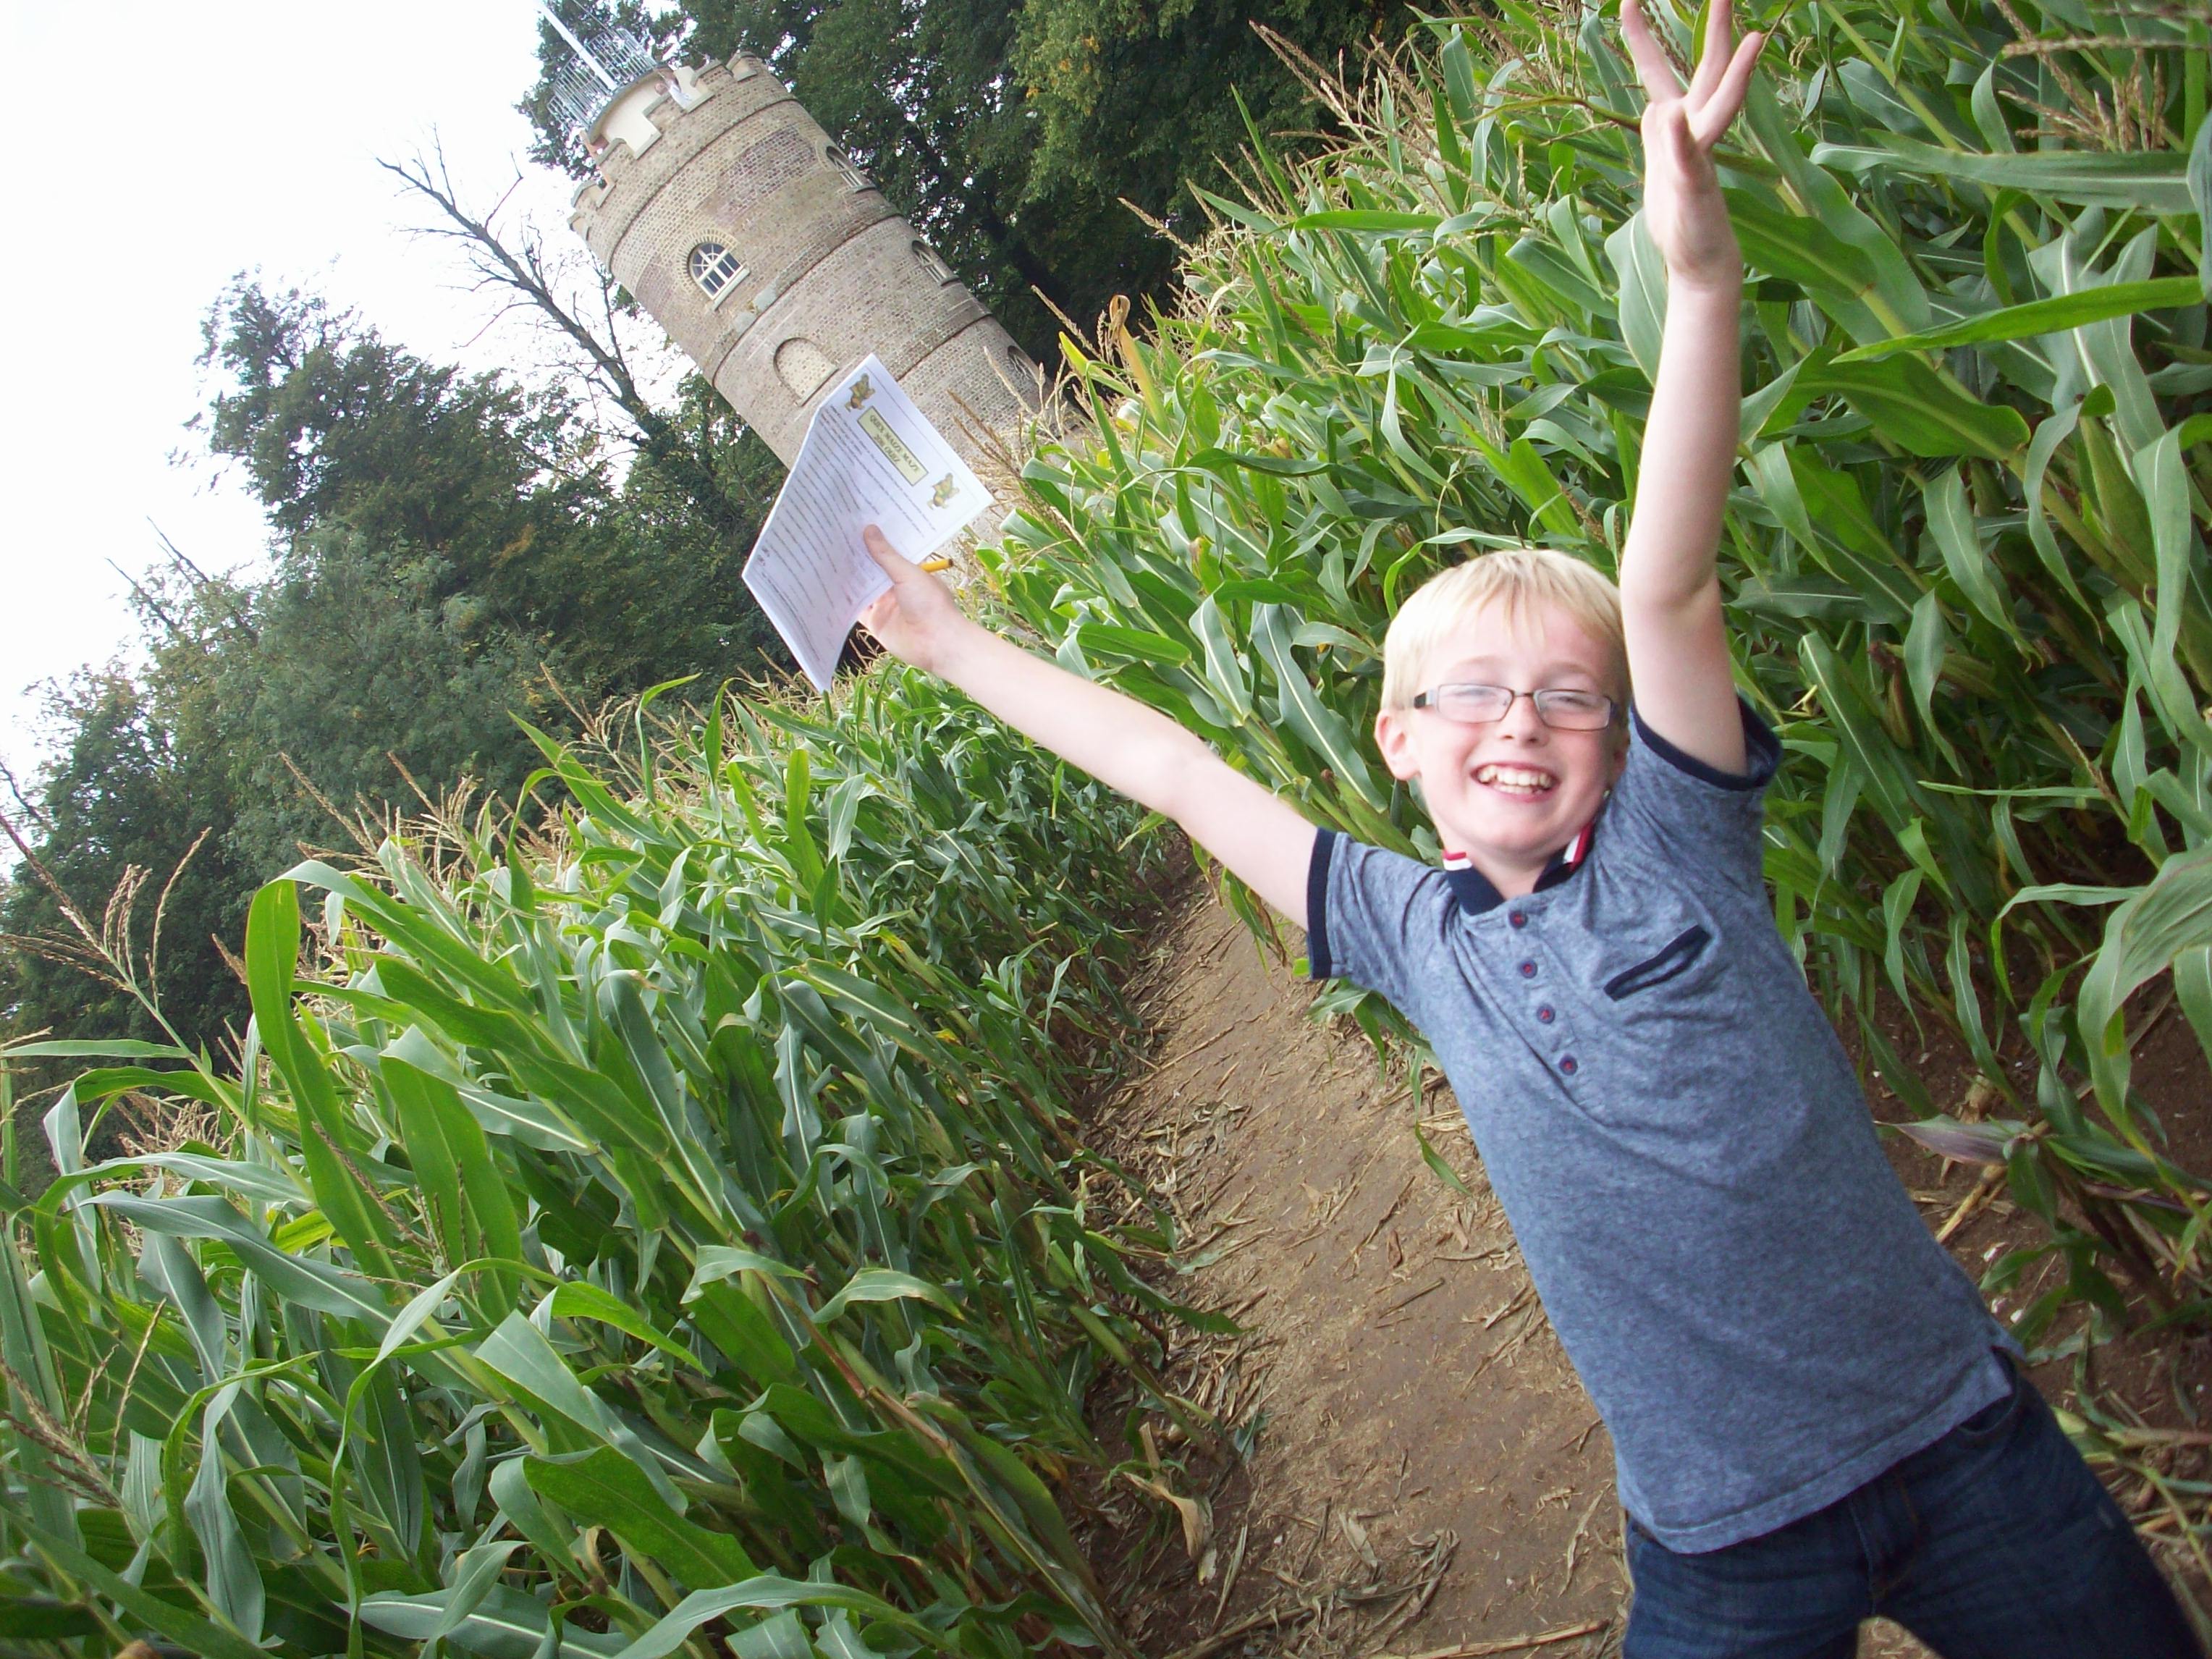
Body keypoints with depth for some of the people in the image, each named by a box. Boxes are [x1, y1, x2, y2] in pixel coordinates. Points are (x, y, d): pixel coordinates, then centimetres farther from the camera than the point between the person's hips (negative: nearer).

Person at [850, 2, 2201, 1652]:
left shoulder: (1671, 848, -8)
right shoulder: (1412, 929, -1)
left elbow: (1669, 589, -23)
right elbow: (1174, 769, 2)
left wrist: (1702, 272, -34)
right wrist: (952, 639, 8)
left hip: (1962, 1439, -1)